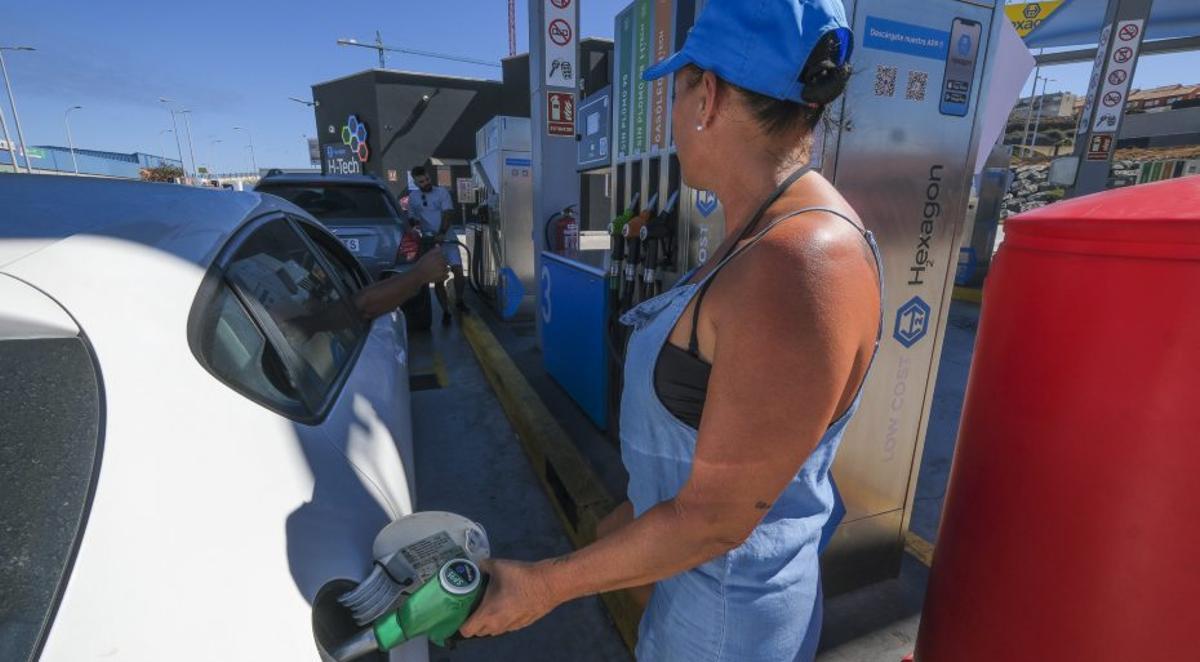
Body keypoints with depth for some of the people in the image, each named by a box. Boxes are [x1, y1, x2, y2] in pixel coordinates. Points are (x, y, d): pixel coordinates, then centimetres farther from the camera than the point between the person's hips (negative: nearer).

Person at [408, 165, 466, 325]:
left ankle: (459, 300, 12)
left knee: (458, 271, -12)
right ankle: (445, 311, 9)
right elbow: (413, 219, 15)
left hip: (447, 238, -1)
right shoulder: (412, 197, 8)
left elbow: (448, 214, -11)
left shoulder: (442, 192, -1)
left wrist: (442, 233, -24)